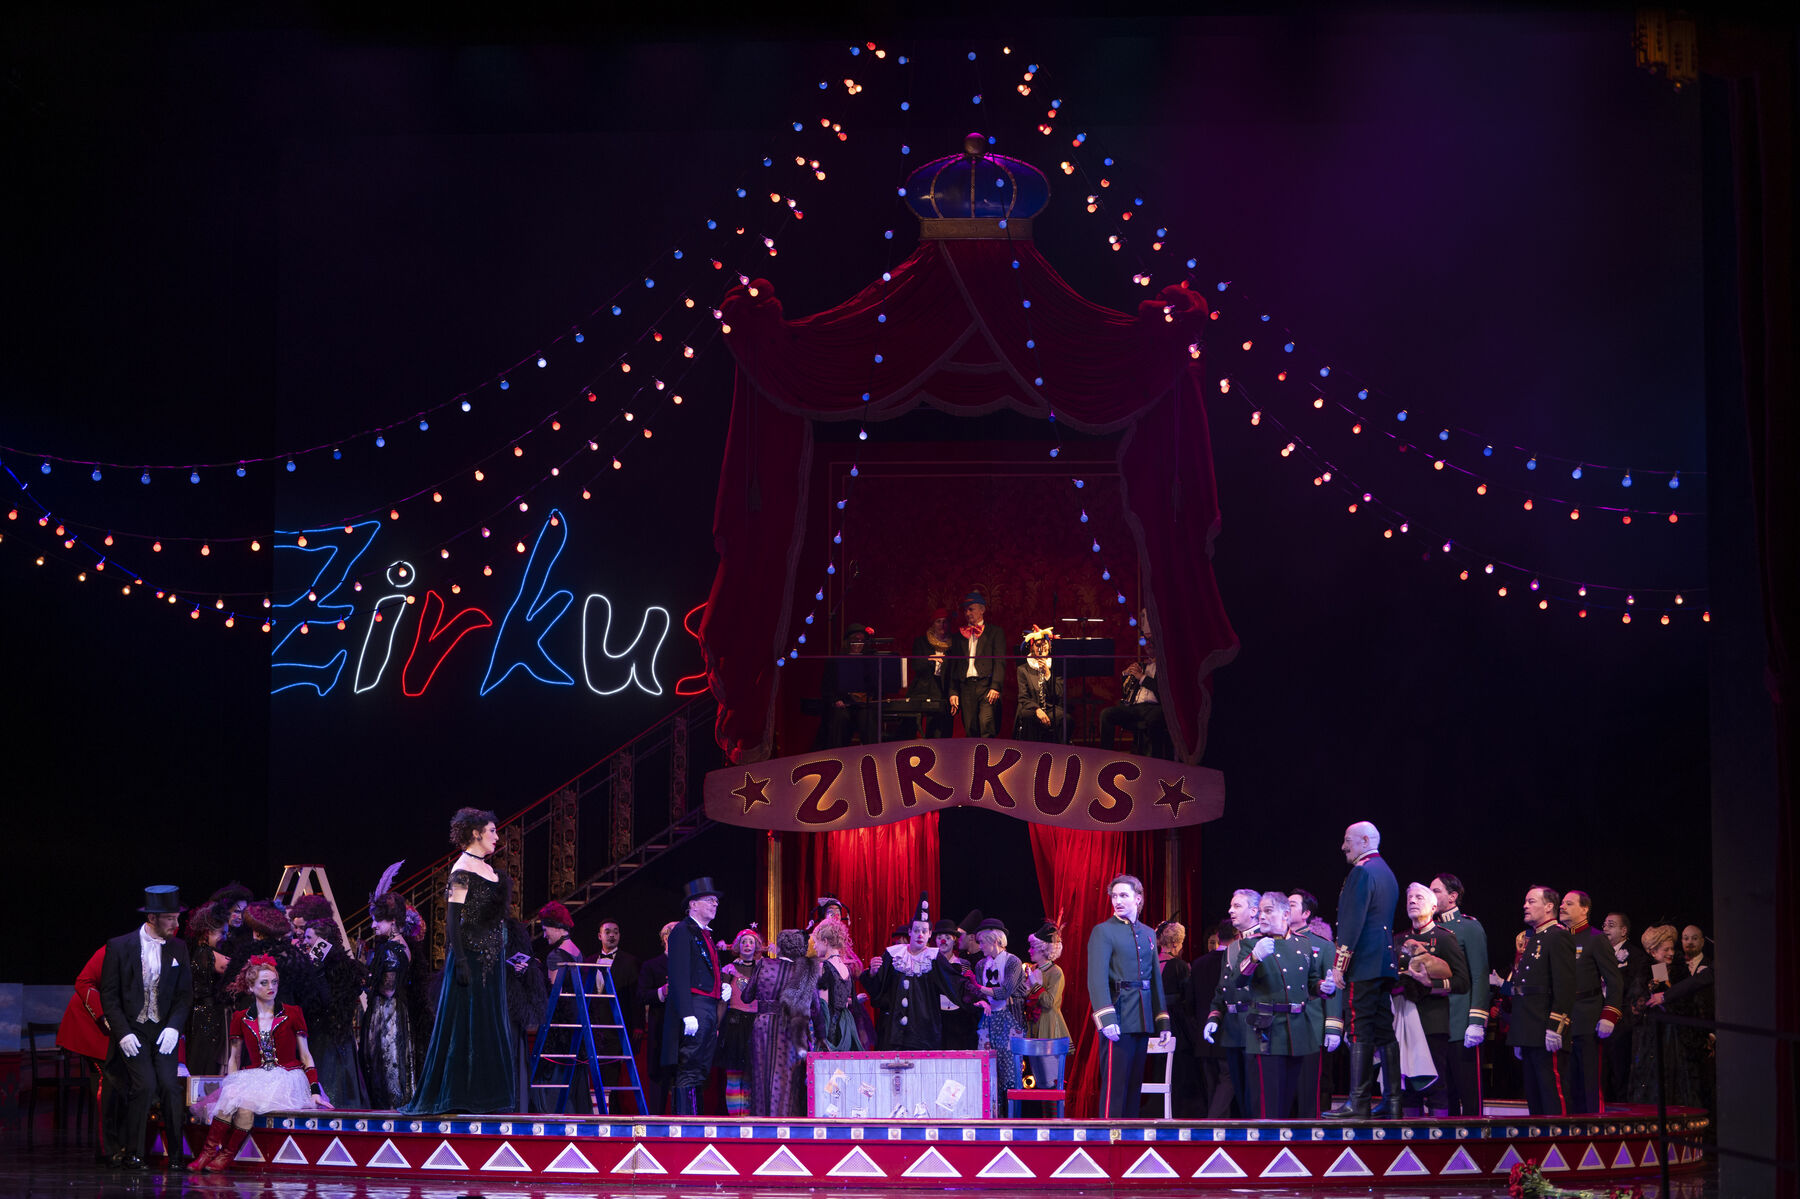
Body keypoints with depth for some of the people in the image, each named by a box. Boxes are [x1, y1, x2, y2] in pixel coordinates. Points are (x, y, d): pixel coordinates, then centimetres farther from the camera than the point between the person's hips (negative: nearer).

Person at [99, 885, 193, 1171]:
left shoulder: (178, 948, 6)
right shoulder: (119, 946, -2)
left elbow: (185, 994, 8)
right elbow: (108, 996, -1)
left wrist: (173, 1027, -7)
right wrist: (123, 1033, -11)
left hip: (163, 1030, 3)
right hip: (132, 1030, -3)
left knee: (170, 1085, -14)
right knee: (145, 1085, -18)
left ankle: (176, 1155, -5)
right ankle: (131, 1154, -5)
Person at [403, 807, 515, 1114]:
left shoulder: (488, 868, 14)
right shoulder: (463, 869, -11)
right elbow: (452, 918, -16)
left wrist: (506, 958, 19)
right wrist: (460, 960, -23)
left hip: (492, 956, 9)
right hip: (471, 955, -9)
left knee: (490, 1023, 8)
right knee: (466, 1023, -6)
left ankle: (484, 1095, 11)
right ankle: (459, 1097, -2)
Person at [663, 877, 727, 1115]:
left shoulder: (706, 934, 22)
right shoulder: (682, 931, -7)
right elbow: (679, 976, -15)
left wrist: (724, 985, 9)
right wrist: (687, 1014, -23)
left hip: (710, 1009, 9)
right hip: (694, 1007, -9)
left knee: (700, 1070, 7)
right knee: (689, 1069, -12)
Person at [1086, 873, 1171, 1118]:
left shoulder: (1148, 934, 17)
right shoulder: (1103, 932, -3)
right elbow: (1097, 978, -11)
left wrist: (1162, 1020, 13)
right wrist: (1106, 1019, -21)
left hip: (1143, 1021, 6)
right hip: (1119, 1022, -6)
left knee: (1135, 1083, 8)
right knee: (1115, 1084, -8)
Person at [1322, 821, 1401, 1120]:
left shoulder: (1361, 872, -10)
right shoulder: (1386, 873, 20)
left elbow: (1352, 922, -17)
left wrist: (1339, 964, -17)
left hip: (1363, 964, -10)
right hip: (1385, 964, 10)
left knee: (1361, 1031, -10)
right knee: (1384, 1030, 9)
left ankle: (1358, 1103, -13)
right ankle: (1392, 1102, 9)